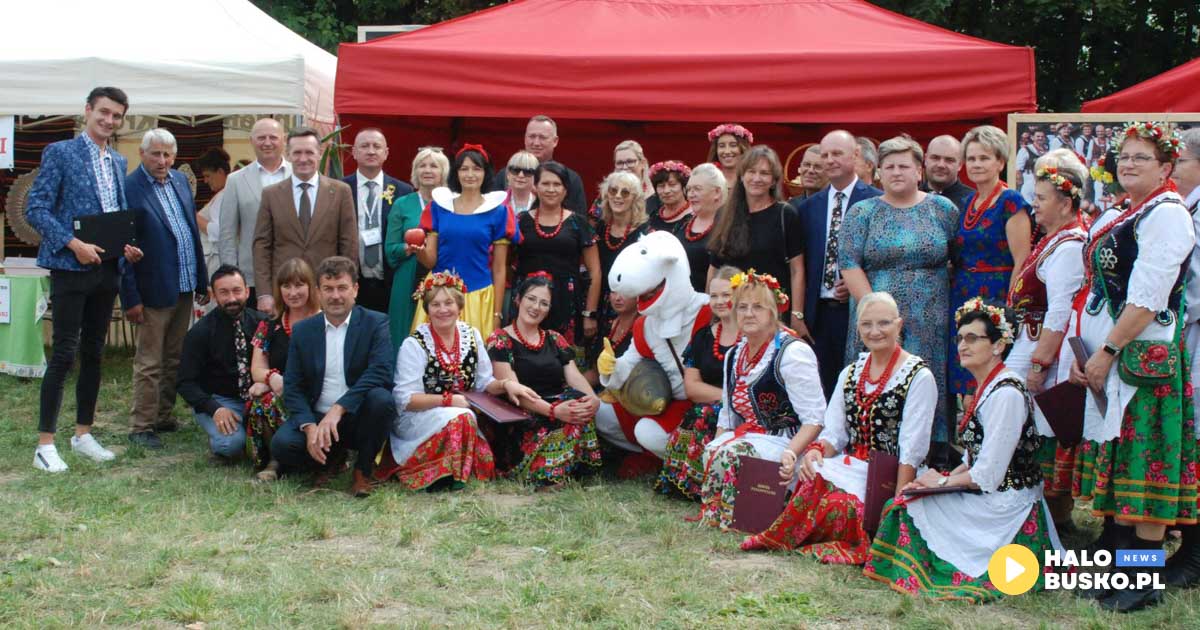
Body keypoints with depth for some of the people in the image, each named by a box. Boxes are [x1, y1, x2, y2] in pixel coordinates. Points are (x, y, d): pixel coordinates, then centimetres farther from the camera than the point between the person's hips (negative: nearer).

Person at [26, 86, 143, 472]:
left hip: (107, 268, 6)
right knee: (64, 354, -6)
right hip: (71, 267, -6)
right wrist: (74, 245, -20)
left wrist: (128, 246, 1)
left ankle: (83, 434, 22)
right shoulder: (60, 152, -4)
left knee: (93, 354, 12)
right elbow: (35, 208, -10)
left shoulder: (119, 162, 15)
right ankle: (45, 445, 0)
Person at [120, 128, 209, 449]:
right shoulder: (128, 188, -12)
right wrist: (131, 298, -14)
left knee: (174, 360, 15)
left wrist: (202, 280, 12)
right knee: (149, 364, 1)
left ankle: (163, 416, 27)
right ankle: (141, 427, 10)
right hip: (154, 290, -7)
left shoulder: (181, 181, 9)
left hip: (184, 288, 7)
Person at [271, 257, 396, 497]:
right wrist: (310, 427, -17)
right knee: (282, 444, -26)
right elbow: (293, 388, 2)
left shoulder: (376, 323, -4)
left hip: (358, 419, -2)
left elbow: (381, 372, -19)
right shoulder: (302, 330, 6)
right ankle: (333, 458, 8)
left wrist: (338, 409, -29)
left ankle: (363, 469, -7)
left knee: (381, 398, -33)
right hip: (316, 417, 2)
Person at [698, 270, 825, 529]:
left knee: (730, 455, -32)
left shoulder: (792, 353, -11)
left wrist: (787, 457, -27)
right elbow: (727, 414, 20)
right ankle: (712, 512, -6)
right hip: (745, 437, 7)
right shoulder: (734, 356, 14)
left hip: (784, 440, -6)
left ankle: (726, 517, -10)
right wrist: (715, 446, 2)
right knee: (710, 453, -25)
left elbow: (814, 420, -16)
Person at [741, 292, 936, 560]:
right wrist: (815, 451, -14)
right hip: (850, 465, 5)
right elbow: (834, 432, 9)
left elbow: (912, 450, -11)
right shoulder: (850, 373, 16)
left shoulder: (918, 376, -3)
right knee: (811, 475, -30)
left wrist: (898, 503, -19)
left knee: (838, 501, -33)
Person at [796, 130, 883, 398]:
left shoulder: (877, 201, -1)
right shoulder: (809, 207, 13)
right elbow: (803, 264, 13)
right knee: (825, 386, 7)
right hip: (819, 312, 4)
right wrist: (799, 313, 5)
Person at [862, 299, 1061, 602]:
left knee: (909, 507, -12)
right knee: (905, 505, 4)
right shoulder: (986, 388, 13)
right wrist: (946, 477, 2)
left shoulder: (1006, 393, -19)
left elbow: (988, 474, -21)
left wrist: (943, 482, -7)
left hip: (1004, 506, -10)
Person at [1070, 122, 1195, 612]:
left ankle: (1144, 586, 3)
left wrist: (1106, 353, -19)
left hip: (1142, 360, -9)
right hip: (1104, 362, 9)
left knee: (1143, 470, -4)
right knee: (1115, 471, 12)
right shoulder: (1113, 220, 17)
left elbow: (1147, 299, -19)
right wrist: (1080, 354, 11)